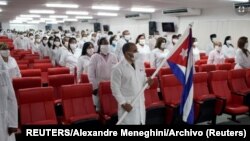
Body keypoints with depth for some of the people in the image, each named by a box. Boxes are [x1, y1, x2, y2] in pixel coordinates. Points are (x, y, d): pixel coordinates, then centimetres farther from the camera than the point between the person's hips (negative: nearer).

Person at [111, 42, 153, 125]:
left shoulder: (140, 65, 7)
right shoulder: (118, 68, -13)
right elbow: (115, 88, -13)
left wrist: (147, 82, -7)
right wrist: (123, 103, -16)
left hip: (140, 103, 6)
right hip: (128, 104, -6)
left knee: (141, 122, 14)